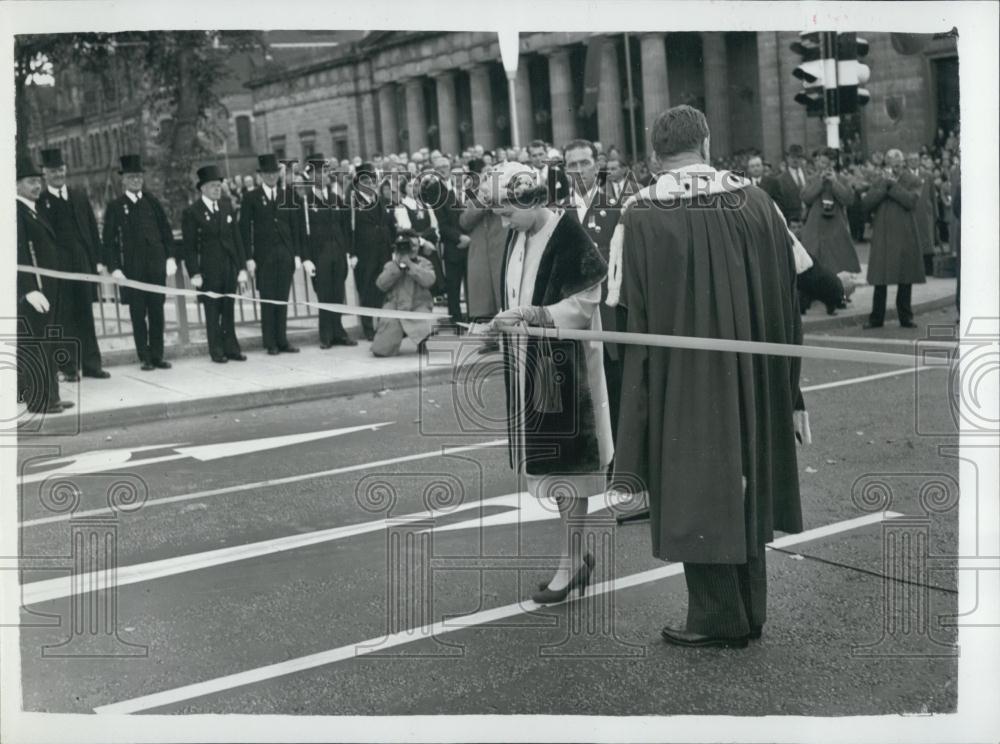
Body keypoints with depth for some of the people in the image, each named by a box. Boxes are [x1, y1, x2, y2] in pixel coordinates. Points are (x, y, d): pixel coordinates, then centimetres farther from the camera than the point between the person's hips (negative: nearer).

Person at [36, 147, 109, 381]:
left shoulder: (80, 197, 13)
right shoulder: (40, 202, 0)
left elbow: (93, 230, 13)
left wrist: (98, 261, 7)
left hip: (83, 263, 4)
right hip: (58, 268, -4)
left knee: (85, 315, 8)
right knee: (63, 317, 0)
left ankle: (91, 364, 13)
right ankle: (69, 368, 5)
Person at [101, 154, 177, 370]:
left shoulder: (153, 202, 9)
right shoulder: (115, 207, 3)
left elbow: (166, 231, 11)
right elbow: (109, 240, 1)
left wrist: (171, 257, 2)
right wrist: (114, 268, -7)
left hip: (156, 265, 2)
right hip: (132, 268, -2)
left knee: (157, 312, 4)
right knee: (138, 314, 1)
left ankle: (157, 356, 12)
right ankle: (145, 358, 8)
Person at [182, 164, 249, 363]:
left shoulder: (227, 209, 13)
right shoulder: (192, 212, -3)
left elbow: (237, 240, 13)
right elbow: (189, 246, -5)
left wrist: (242, 268, 7)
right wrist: (194, 273, -12)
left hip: (229, 267, 4)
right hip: (208, 270, -4)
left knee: (228, 310, 7)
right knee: (212, 312, 1)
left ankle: (231, 348, 13)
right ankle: (217, 351, 8)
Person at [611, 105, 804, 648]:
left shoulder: (641, 218, -12)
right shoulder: (756, 204, -2)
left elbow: (630, 313, -12)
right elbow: (787, 298, 4)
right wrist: (782, 383, 13)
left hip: (680, 384, -4)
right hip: (749, 381, 4)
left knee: (695, 491, 7)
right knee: (741, 484, 17)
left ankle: (718, 616, 14)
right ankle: (749, 609, 26)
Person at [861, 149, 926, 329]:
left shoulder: (913, 181, 2)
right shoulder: (878, 180, 9)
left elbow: (911, 201, -15)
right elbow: (867, 204, -3)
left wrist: (893, 184, -13)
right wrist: (884, 185, -10)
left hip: (905, 236, -1)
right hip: (882, 236, 1)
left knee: (905, 280, 5)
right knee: (880, 280, 2)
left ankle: (905, 317, 15)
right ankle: (876, 318, 10)